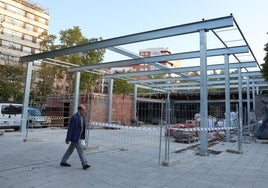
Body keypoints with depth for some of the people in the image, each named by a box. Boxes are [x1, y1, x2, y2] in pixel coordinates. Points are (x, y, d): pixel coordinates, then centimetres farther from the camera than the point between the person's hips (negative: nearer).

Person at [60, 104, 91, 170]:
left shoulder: (82, 116, 7)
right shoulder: (74, 117, -20)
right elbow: (70, 129, -18)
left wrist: (83, 136, 14)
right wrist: (68, 139, -16)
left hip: (78, 137, 9)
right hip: (75, 137, -9)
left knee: (70, 150, 17)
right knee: (80, 150, -5)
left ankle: (63, 161, 29)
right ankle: (84, 164, 1)